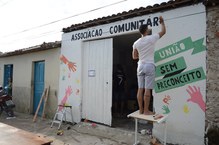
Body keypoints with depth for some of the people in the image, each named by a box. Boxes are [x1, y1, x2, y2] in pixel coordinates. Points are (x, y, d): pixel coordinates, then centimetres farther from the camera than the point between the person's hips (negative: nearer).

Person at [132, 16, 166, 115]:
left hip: (140, 66, 5)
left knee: (140, 89, 6)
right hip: (149, 66, -5)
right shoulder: (151, 38, -7)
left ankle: (141, 110, 12)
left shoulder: (136, 43, 6)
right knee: (148, 89, -3)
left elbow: (134, 57, 11)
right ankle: (146, 110, 1)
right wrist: (162, 22, 22)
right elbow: (163, 31, 6)